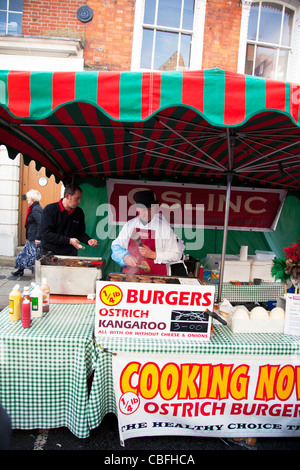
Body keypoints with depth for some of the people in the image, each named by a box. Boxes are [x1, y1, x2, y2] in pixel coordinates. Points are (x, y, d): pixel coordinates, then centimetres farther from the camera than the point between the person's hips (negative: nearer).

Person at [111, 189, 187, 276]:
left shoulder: (164, 227, -1)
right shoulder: (129, 225, 9)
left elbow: (175, 255, 1)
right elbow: (116, 246, 17)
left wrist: (153, 255, -9)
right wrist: (125, 257, -3)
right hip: (130, 274, 2)